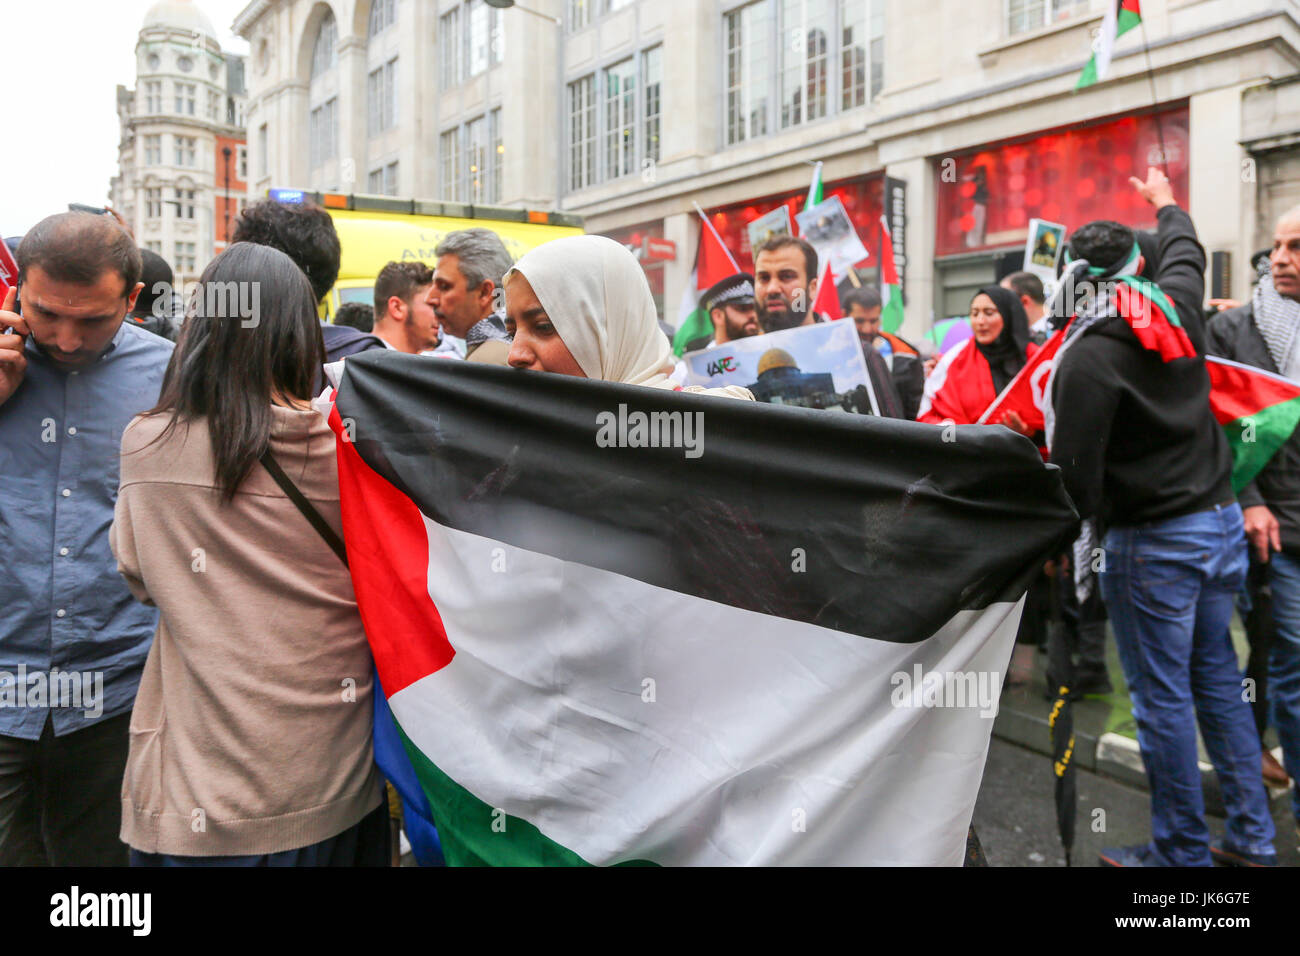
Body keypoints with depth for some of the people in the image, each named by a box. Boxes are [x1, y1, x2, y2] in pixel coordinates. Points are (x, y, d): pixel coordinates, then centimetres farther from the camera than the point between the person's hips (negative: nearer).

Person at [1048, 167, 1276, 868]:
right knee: (1217, 677, 18)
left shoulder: (1087, 355, -17)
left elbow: (1075, 466, -18)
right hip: (1222, 520, 8)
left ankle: (1182, 850, 16)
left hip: (1151, 540, -8)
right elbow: (1186, 252, 27)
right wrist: (1165, 201, 45)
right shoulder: (1176, 310, 4)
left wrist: (1072, 538, -4)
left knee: (1162, 697, 3)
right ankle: (1251, 835, 28)